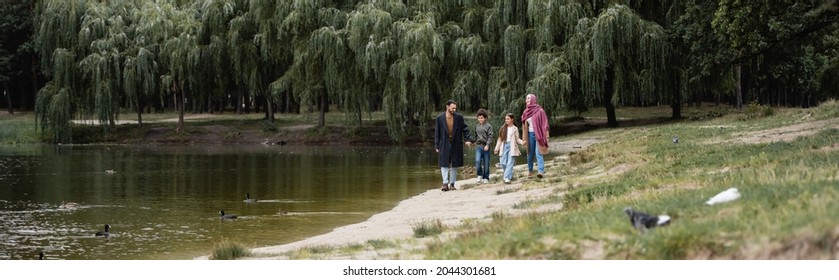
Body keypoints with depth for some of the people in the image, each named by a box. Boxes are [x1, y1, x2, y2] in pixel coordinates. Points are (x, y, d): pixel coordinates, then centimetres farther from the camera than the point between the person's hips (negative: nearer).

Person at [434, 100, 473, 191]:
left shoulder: (459, 117, 0)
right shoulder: (440, 118, -2)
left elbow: (465, 129, 5)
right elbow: (437, 132, 2)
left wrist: (468, 139, -10)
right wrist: (436, 146, 0)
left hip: (456, 145, 1)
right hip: (444, 145, -1)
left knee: (454, 165, 6)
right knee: (444, 165, -6)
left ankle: (452, 184, 13)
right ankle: (445, 183, -6)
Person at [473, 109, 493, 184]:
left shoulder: (488, 126, -3)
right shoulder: (477, 126, 11)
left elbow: (490, 136, -8)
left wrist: (487, 145, -17)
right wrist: (475, 142, 20)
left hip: (486, 146, -3)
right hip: (478, 146, 3)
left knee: (486, 163, 3)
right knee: (477, 161, -15)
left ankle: (486, 178, 13)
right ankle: (479, 175, 0)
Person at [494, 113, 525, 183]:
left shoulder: (515, 128, 3)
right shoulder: (503, 128, 11)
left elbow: (517, 139, 5)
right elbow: (500, 139, 15)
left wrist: (522, 142, -15)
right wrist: (497, 148, 12)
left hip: (512, 147, -3)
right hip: (504, 146, 3)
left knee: (510, 163, -10)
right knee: (503, 163, -3)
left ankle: (507, 178, -14)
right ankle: (509, 175, 19)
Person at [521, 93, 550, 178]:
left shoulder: (539, 110, -5)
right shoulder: (526, 112, 10)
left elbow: (544, 123, -6)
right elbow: (524, 125, 17)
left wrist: (546, 135, -11)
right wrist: (524, 138, 15)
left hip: (538, 134, -5)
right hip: (530, 134, 5)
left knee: (538, 153, -15)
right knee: (530, 154, 7)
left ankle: (541, 171, -23)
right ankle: (530, 170, 18)